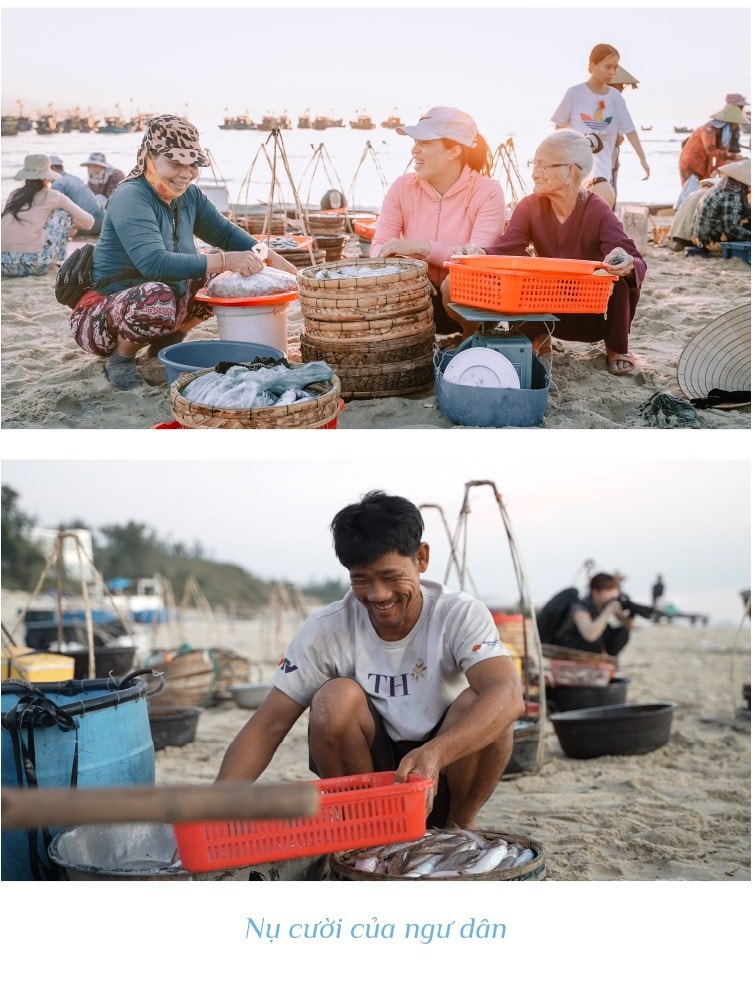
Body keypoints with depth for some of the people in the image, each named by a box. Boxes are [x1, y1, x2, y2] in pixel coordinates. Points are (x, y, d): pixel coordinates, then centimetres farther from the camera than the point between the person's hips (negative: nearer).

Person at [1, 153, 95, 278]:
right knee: (63, 212, 17)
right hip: (33, 264, -4)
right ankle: (57, 260, 20)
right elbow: (88, 222, 17)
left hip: (4, 264, 4)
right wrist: (72, 221, 42)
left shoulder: (14, 195, 21)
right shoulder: (53, 196, 10)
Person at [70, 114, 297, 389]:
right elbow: (154, 263, -35)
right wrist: (224, 261, -38)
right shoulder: (130, 198, -21)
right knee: (157, 297, -39)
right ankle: (120, 357, -10)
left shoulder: (189, 196, 3)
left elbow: (226, 233, 13)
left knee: (225, 276, 3)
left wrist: (272, 258, -6)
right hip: (101, 321, -8)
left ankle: (167, 342, 10)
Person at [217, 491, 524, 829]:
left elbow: (508, 696, -36)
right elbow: (269, 725, -14)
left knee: (478, 704, -29)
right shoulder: (327, 629, -13)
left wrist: (434, 753, -54)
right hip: (367, 774, 0)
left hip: (445, 776, 0)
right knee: (337, 699, -28)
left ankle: (459, 827, -2)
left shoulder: (461, 615, -17)